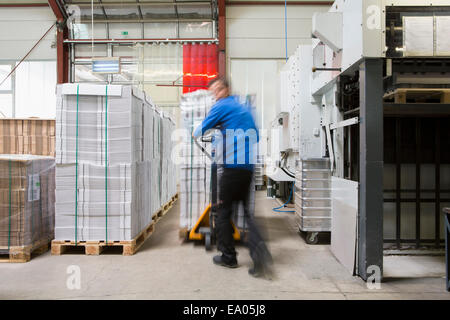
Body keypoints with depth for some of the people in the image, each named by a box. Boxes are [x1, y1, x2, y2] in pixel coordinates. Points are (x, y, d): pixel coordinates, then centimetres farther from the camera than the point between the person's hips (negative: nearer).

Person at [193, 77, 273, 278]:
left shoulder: (222, 106, -2)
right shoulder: (243, 108, 22)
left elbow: (202, 129, 6)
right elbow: (255, 137, 27)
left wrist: (195, 134, 29)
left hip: (233, 166, -8)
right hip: (248, 168, 8)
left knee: (223, 211, 6)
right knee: (245, 211, 10)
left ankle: (228, 256, 14)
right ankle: (260, 253, -6)